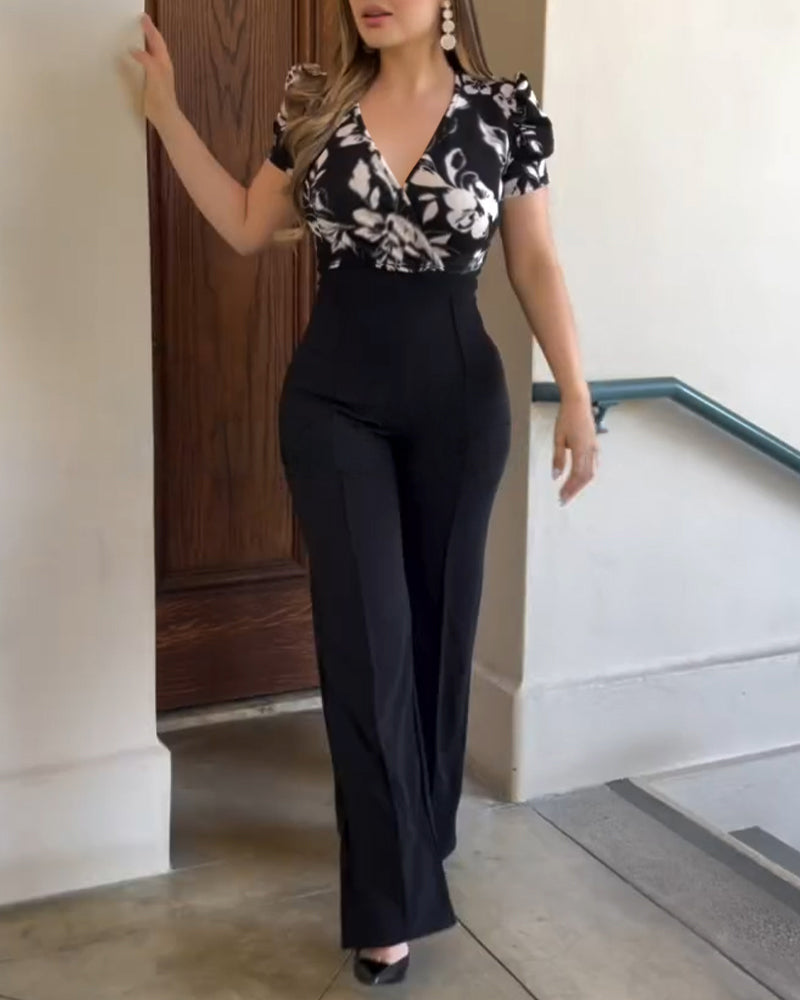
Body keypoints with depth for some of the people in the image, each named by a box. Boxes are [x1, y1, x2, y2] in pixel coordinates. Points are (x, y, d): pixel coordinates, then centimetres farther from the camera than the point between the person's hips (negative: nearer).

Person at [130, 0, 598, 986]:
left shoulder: (503, 108, -3)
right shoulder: (316, 101, 2)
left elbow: (536, 263, 1)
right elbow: (247, 228, 9)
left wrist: (574, 394, -4)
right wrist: (166, 111, 5)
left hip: (458, 397, 0)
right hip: (334, 398, 0)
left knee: (438, 619, 12)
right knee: (367, 634, -3)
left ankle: (420, 830, 37)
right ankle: (394, 896, 9)